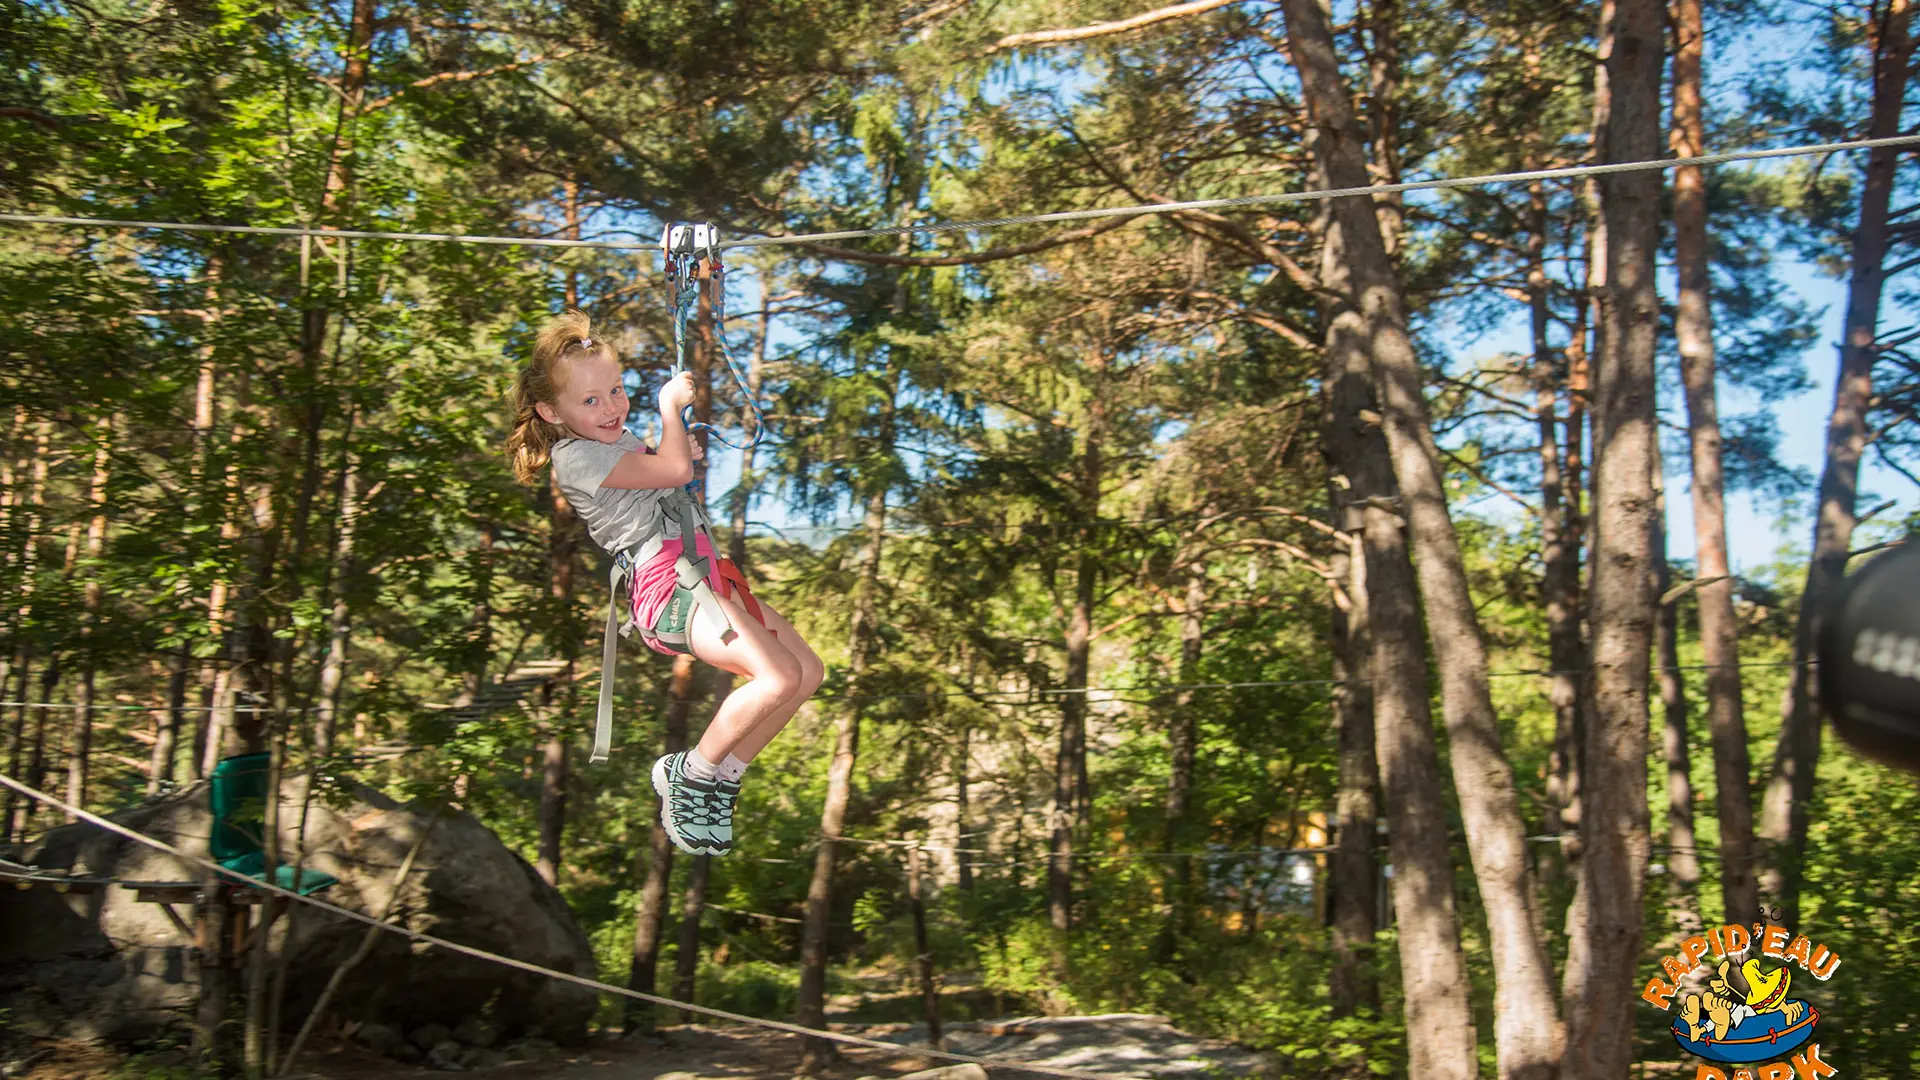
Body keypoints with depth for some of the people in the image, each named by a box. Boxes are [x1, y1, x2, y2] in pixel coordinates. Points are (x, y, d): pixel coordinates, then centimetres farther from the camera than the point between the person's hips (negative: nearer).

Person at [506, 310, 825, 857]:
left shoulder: (619, 439, 20)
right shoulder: (575, 456, -9)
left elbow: (670, 471, 40)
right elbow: (674, 470, -19)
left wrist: (686, 452, 18)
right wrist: (670, 403, -4)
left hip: (703, 570, 10)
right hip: (666, 585, -10)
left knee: (808, 670, 5)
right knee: (777, 677, -24)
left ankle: (722, 776, 9)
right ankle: (689, 774, -5)